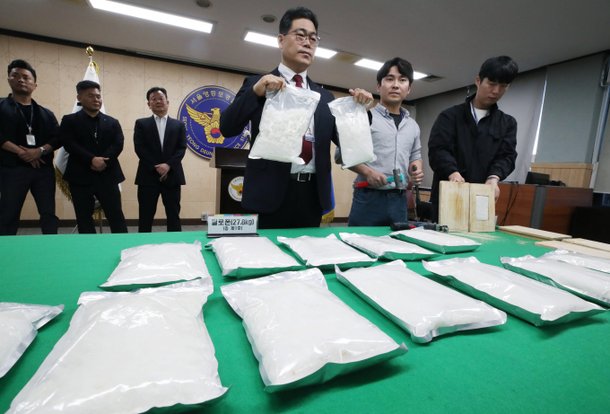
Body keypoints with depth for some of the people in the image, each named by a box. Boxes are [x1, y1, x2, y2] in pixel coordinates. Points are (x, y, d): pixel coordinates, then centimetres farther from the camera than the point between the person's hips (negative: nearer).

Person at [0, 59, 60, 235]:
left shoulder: (46, 113, 15)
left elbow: (57, 138, 4)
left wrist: (40, 151, -12)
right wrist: (20, 151, -15)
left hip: (44, 169, 2)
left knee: (49, 213, 2)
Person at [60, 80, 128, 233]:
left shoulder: (112, 122, 13)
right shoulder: (69, 121, 8)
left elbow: (118, 145, 0)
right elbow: (70, 145, -6)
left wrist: (103, 161, -15)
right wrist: (92, 160, -19)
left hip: (108, 176, 1)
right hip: (81, 177, 0)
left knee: (116, 216, 0)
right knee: (84, 219, 5)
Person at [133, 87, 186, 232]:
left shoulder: (178, 125, 13)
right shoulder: (141, 124, 10)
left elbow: (182, 148, 1)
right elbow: (139, 148, -1)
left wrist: (168, 165, -14)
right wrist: (156, 167, -12)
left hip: (172, 176, 1)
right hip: (148, 176, 0)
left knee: (173, 215, 4)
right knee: (146, 216, 4)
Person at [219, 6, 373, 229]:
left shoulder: (324, 96, 15)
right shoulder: (257, 85, 5)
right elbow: (227, 128, -5)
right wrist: (256, 91, -17)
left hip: (313, 195, 4)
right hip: (270, 193, -3)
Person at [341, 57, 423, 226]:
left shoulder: (413, 125, 15)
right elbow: (342, 153, -3)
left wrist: (417, 169, 2)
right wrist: (367, 171, -17)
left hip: (400, 200, 5)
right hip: (369, 198, -5)